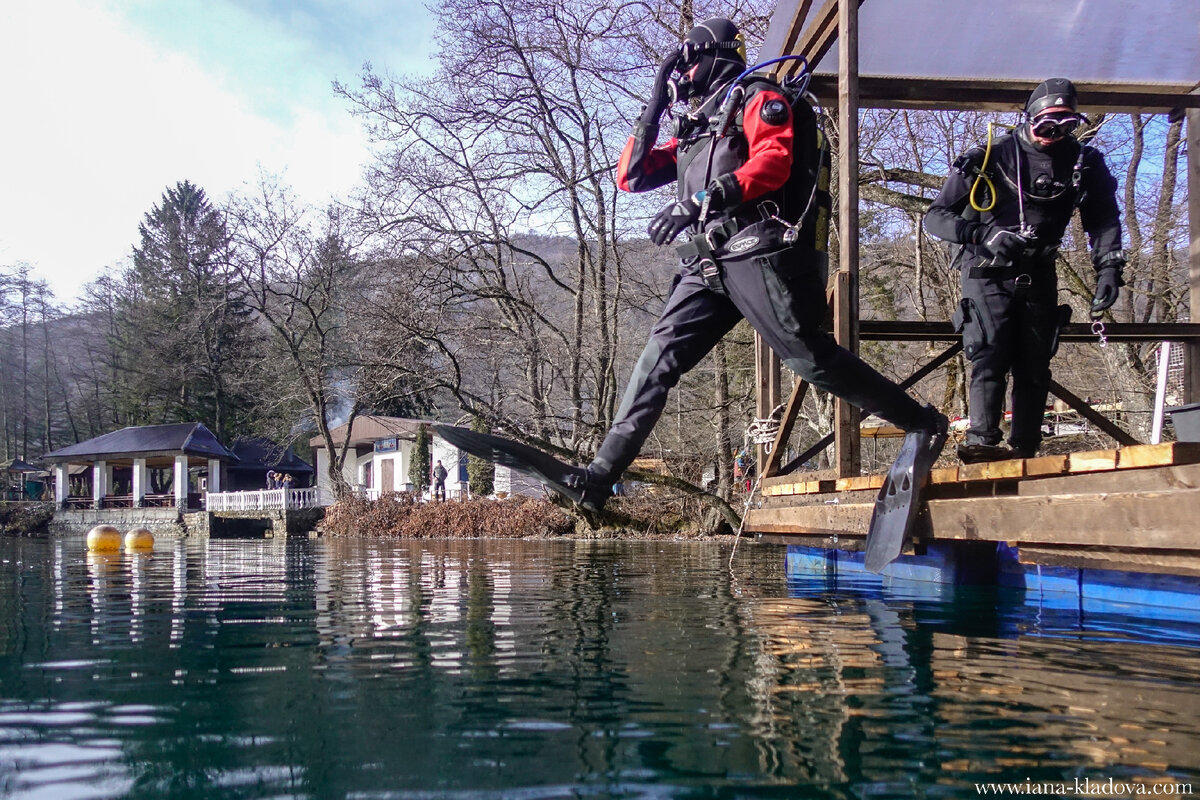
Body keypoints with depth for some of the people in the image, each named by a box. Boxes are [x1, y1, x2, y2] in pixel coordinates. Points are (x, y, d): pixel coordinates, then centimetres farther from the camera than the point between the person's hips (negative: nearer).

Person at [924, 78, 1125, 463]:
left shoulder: (1084, 164, 2)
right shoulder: (990, 157, -8)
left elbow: (1103, 221, 9)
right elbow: (935, 217, -10)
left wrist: (1108, 268, -8)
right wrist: (982, 234, -26)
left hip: (1038, 276, 4)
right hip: (989, 274, -4)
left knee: (1034, 366, 2)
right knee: (991, 355, -20)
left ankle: (1025, 454, 5)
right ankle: (981, 442, -28)